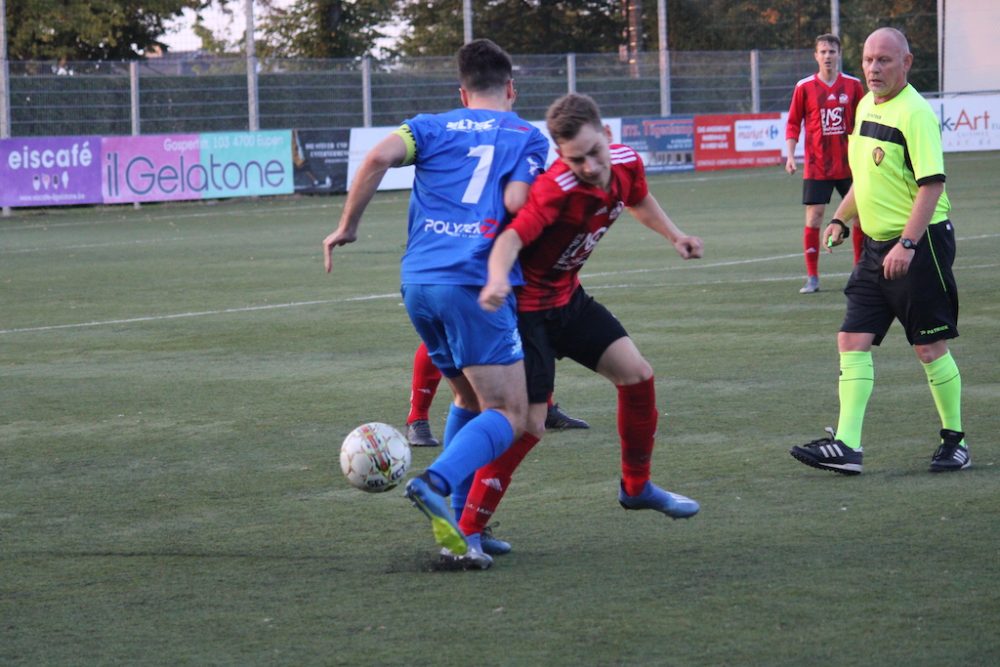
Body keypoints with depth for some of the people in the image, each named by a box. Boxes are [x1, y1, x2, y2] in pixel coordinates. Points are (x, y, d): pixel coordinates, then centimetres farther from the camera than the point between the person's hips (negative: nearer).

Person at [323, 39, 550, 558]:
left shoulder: (434, 127, 16)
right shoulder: (527, 137, 9)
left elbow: (379, 156, -3)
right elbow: (516, 203, -9)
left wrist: (348, 225, 4)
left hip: (418, 282, 5)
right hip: (476, 284, -5)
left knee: (470, 400, 21)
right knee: (507, 415, -4)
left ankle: (457, 522, 12)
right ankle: (436, 483, -29)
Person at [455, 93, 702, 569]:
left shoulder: (626, 163, -8)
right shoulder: (557, 190, -32)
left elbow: (638, 199, 18)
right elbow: (511, 239, -45)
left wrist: (674, 235, 12)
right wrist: (498, 281, -63)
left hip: (567, 297, 8)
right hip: (526, 305, -8)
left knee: (635, 374, 9)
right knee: (528, 425, -13)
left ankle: (636, 486, 31)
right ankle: (466, 531, -6)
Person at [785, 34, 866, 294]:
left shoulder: (853, 85, 2)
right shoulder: (805, 87, -2)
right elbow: (793, 123, 3)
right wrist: (790, 155, -7)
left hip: (849, 164, 2)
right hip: (816, 165, -2)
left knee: (859, 214, 4)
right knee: (814, 216, -5)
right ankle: (812, 277, 1)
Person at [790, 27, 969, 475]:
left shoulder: (914, 113, -16)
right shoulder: (865, 107, 11)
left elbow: (932, 184, -21)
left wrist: (907, 245, -26)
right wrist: (840, 219, 23)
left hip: (919, 245, -8)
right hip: (877, 245, 8)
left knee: (930, 346, 0)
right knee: (853, 340, -1)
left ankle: (955, 441, 14)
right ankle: (846, 445, -3)